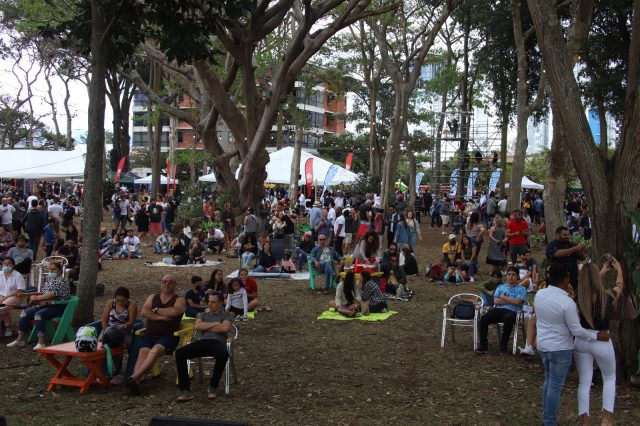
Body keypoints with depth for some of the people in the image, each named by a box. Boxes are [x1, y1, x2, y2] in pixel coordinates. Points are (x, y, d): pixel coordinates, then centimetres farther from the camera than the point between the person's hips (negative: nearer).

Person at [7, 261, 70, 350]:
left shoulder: (61, 281, -11)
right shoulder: (48, 279, 18)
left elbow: (52, 294, -21)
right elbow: (43, 293, 16)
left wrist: (36, 298, -13)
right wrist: (42, 301, -8)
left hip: (58, 307, -9)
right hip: (46, 305, 9)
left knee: (39, 314, -33)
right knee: (25, 313, -3)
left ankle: (41, 342, -37)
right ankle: (20, 339, 0)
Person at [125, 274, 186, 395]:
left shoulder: (179, 300, 11)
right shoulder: (152, 298, 23)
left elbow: (174, 311, -12)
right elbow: (144, 312, 4)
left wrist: (156, 310, 1)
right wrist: (162, 317, -7)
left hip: (168, 336, -3)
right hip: (149, 335, 3)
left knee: (155, 350, -34)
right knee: (143, 351, -29)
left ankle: (134, 377, -46)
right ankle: (136, 382, -46)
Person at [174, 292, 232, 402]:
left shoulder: (225, 315, 18)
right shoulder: (203, 315, 28)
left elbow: (225, 328, -5)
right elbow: (197, 326, 7)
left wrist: (206, 326, 5)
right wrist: (214, 324, 3)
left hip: (218, 342, -3)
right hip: (203, 341, 3)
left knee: (223, 354, -42)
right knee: (180, 353, -25)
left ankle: (213, 387, -21)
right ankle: (185, 390, -30)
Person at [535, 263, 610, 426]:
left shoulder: (539, 294, -3)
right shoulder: (567, 302, -22)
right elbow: (576, 330, -17)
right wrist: (596, 336, -4)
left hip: (542, 344, 7)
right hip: (560, 348, -7)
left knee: (549, 380, 21)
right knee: (556, 385, 3)